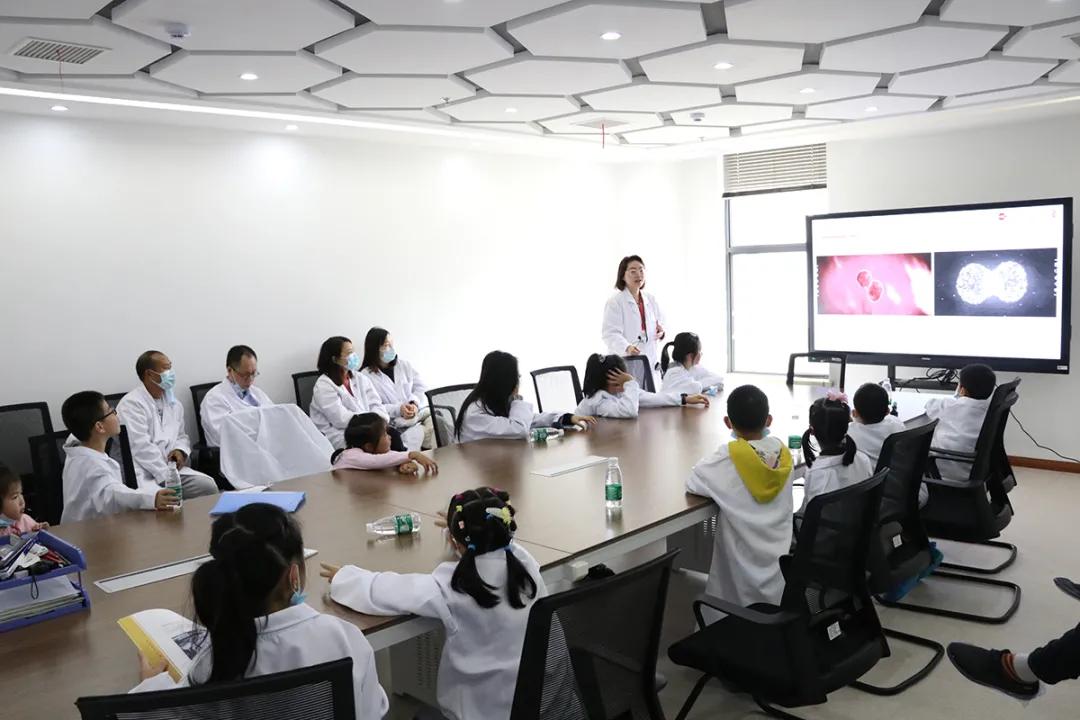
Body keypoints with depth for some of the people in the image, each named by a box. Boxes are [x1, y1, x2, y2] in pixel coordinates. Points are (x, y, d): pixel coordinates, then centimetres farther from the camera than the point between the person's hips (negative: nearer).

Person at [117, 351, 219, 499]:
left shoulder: (173, 402, 18)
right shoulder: (131, 403, -6)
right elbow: (141, 447, -15)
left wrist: (180, 450, 2)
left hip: (171, 467, 7)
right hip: (143, 474, -6)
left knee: (208, 487, -17)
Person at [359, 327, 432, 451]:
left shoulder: (404, 364, 18)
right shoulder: (366, 376, 3)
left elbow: (421, 388, 12)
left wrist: (415, 403, -9)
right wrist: (398, 409, -18)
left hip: (420, 411, 4)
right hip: (394, 421, -4)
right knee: (417, 432, -32)